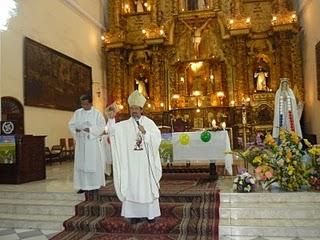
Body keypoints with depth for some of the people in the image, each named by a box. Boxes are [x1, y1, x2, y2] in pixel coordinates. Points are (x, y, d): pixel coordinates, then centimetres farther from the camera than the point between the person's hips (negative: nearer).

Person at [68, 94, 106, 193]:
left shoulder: (97, 113, -1)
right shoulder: (77, 113, 9)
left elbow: (101, 126, -7)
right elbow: (71, 124, 8)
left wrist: (90, 129, -20)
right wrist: (75, 129, -13)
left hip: (93, 142, -3)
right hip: (80, 141, 3)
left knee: (93, 163, -1)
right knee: (80, 163, 4)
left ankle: (94, 185, 9)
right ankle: (83, 186, 13)